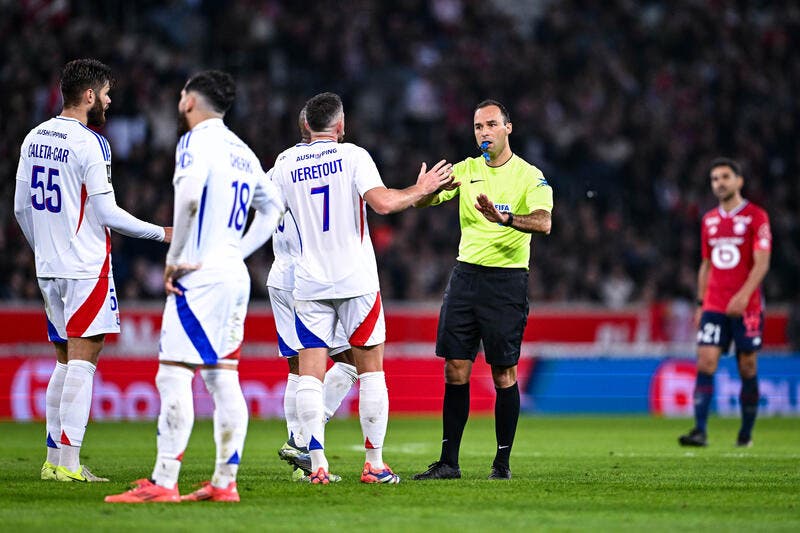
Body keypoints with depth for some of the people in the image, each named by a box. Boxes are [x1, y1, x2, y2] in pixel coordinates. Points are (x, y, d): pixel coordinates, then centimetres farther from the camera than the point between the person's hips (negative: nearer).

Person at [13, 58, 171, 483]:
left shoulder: (34, 139, 11)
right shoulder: (89, 144, -13)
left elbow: (21, 208, 15)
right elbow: (106, 213, -14)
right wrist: (161, 233, -4)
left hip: (48, 268, 8)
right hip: (86, 268, -8)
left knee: (66, 361, 13)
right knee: (82, 360, -7)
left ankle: (54, 459, 12)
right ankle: (69, 462, -11)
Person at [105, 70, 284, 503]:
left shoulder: (197, 141, -7)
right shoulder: (241, 150, 18)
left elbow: (189, 194, -25)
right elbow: (274, 209, 26)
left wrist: (174, 258, -16)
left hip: (199, 275, -9)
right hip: (236, 273, 9)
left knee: (173, 376, -10)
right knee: (223, 378, 9)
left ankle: (163, 483, -15)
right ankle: (224, 482, 8)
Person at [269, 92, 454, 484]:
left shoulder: (286, 163, 5)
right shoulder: (352, 156, -5)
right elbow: (382, 203, -17)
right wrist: (421, 190, -1)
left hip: (309, 285, 2)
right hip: (356, 282, -2)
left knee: (310, 373, 0)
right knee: (370, 369, 7)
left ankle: (317, 464, -9)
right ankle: (374, 464, 6)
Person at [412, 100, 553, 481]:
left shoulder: (530, 176, -3)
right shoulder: (466, 170, 11)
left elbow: (543, 223, -19)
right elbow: (420, 202, 3)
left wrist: (505, 218, -37)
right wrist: (434, 187, -21)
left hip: (506, 280, -4)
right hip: (466, 274, 4)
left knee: (504, 374, -2)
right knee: (455, 370, 1)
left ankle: (502, 463, 6)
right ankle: (448, 462, 5)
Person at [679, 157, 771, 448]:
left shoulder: (756, 217, -4)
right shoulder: (709, 220, 13)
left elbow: (762, 263, -12)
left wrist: (743, 295, -24)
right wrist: (701, 303, 13)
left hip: (746, 307, -4)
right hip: (714, 305, 4)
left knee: (747, 367, 3)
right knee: (705, 362, -10)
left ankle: (746, 432, 15)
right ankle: (699, 430, -16)